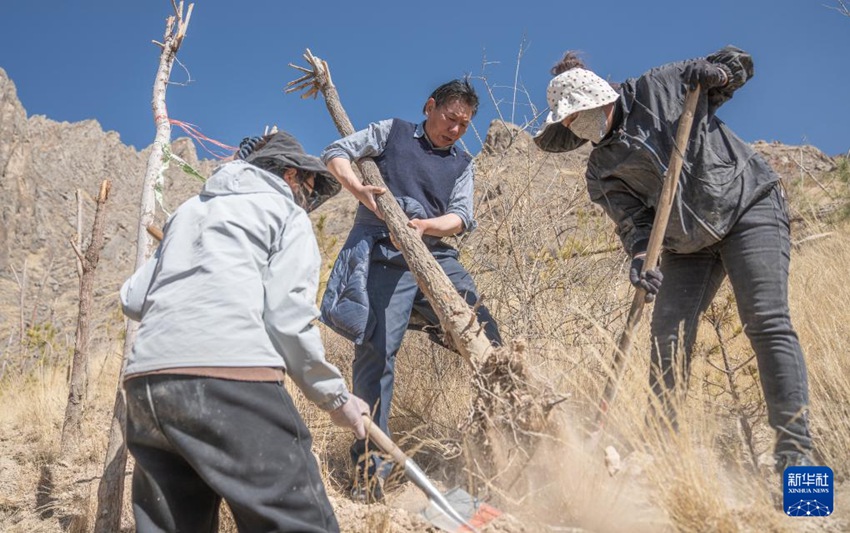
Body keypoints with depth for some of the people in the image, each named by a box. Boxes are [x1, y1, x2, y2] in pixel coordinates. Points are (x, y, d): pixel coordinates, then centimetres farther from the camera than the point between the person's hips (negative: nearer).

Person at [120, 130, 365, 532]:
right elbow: (288, 318, -1)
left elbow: (132, 299, 26)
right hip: (230, 381, -7)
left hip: (144, 382, 7)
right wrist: (335, 396, 8)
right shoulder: (287, 213, 13)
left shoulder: (190, 209, 31)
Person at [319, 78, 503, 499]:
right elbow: (336, 153, 8)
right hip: (384, 256, -4)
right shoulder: (392, 132, 14)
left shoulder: (462, 164, 21)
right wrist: (358, 189, -11)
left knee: (486, 338, -4)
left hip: (438, 257, 4)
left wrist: (425, 225, -14)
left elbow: (462, 216, 7)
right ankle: (370, 466, -5)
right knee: (377, 350, -11)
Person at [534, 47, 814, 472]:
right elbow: (632, 220, -4)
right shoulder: (601, 171, 6)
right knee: (668, 339, -5)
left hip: (748, 207, -4)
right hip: (687, 245, 4)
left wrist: (716, 72, -11)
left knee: (767, 324, -16)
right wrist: (639, 256, -24)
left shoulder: (663, 86, 0)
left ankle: (795, 453, -14)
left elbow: (738, 63, 12)